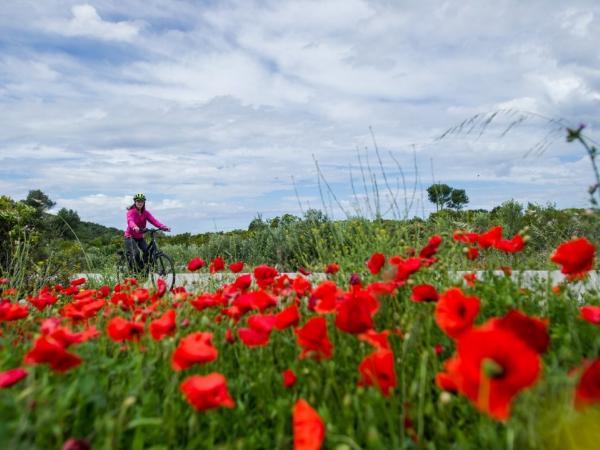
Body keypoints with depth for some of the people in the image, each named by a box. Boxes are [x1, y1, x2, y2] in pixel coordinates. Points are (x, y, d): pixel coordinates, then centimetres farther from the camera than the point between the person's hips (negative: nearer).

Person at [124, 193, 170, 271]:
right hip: (130, 236, -4)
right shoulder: (131, 212, -13)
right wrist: (135, 227, -59)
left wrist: (163, 227, -35)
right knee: (135, 253, -24)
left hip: (140, 237, 4)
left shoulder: (145, 213, 0)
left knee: (147, 251, -18)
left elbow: (153, 220, -16)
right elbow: (130, 221, -34)